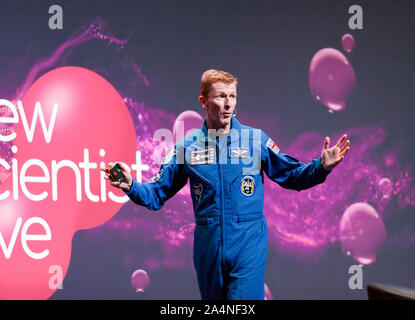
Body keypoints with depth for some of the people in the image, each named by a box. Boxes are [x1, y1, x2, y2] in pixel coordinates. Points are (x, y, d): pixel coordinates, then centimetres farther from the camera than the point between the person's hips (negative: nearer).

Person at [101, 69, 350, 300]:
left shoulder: (256, 139, 1)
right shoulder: (187, 146, 5)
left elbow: (292, 176, 4)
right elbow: (157, 194, 8)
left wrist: (321, 167, -13)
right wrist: (131, 186, -11)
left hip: (249, 244, -2)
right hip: (208, 243, 3)